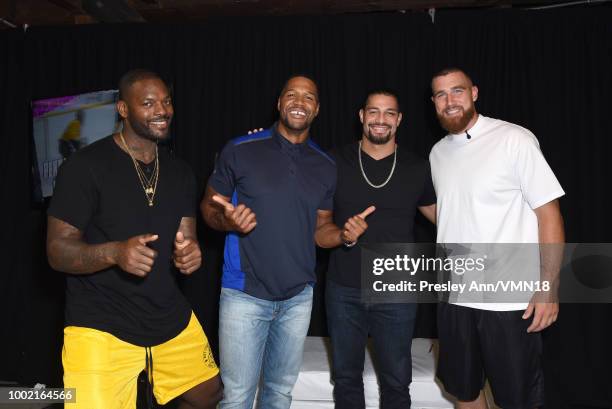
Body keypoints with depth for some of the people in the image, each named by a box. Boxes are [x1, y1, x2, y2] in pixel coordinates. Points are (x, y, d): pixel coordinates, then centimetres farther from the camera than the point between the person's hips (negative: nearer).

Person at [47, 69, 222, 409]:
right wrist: (115, 252, -31)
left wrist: (190, 254, -17)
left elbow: (187, 240, 8)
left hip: (172, 320, 6)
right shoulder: (86, 166, -11)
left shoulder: (180, 172, 7)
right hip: (101, 329, -5)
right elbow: (57, 251, -12)